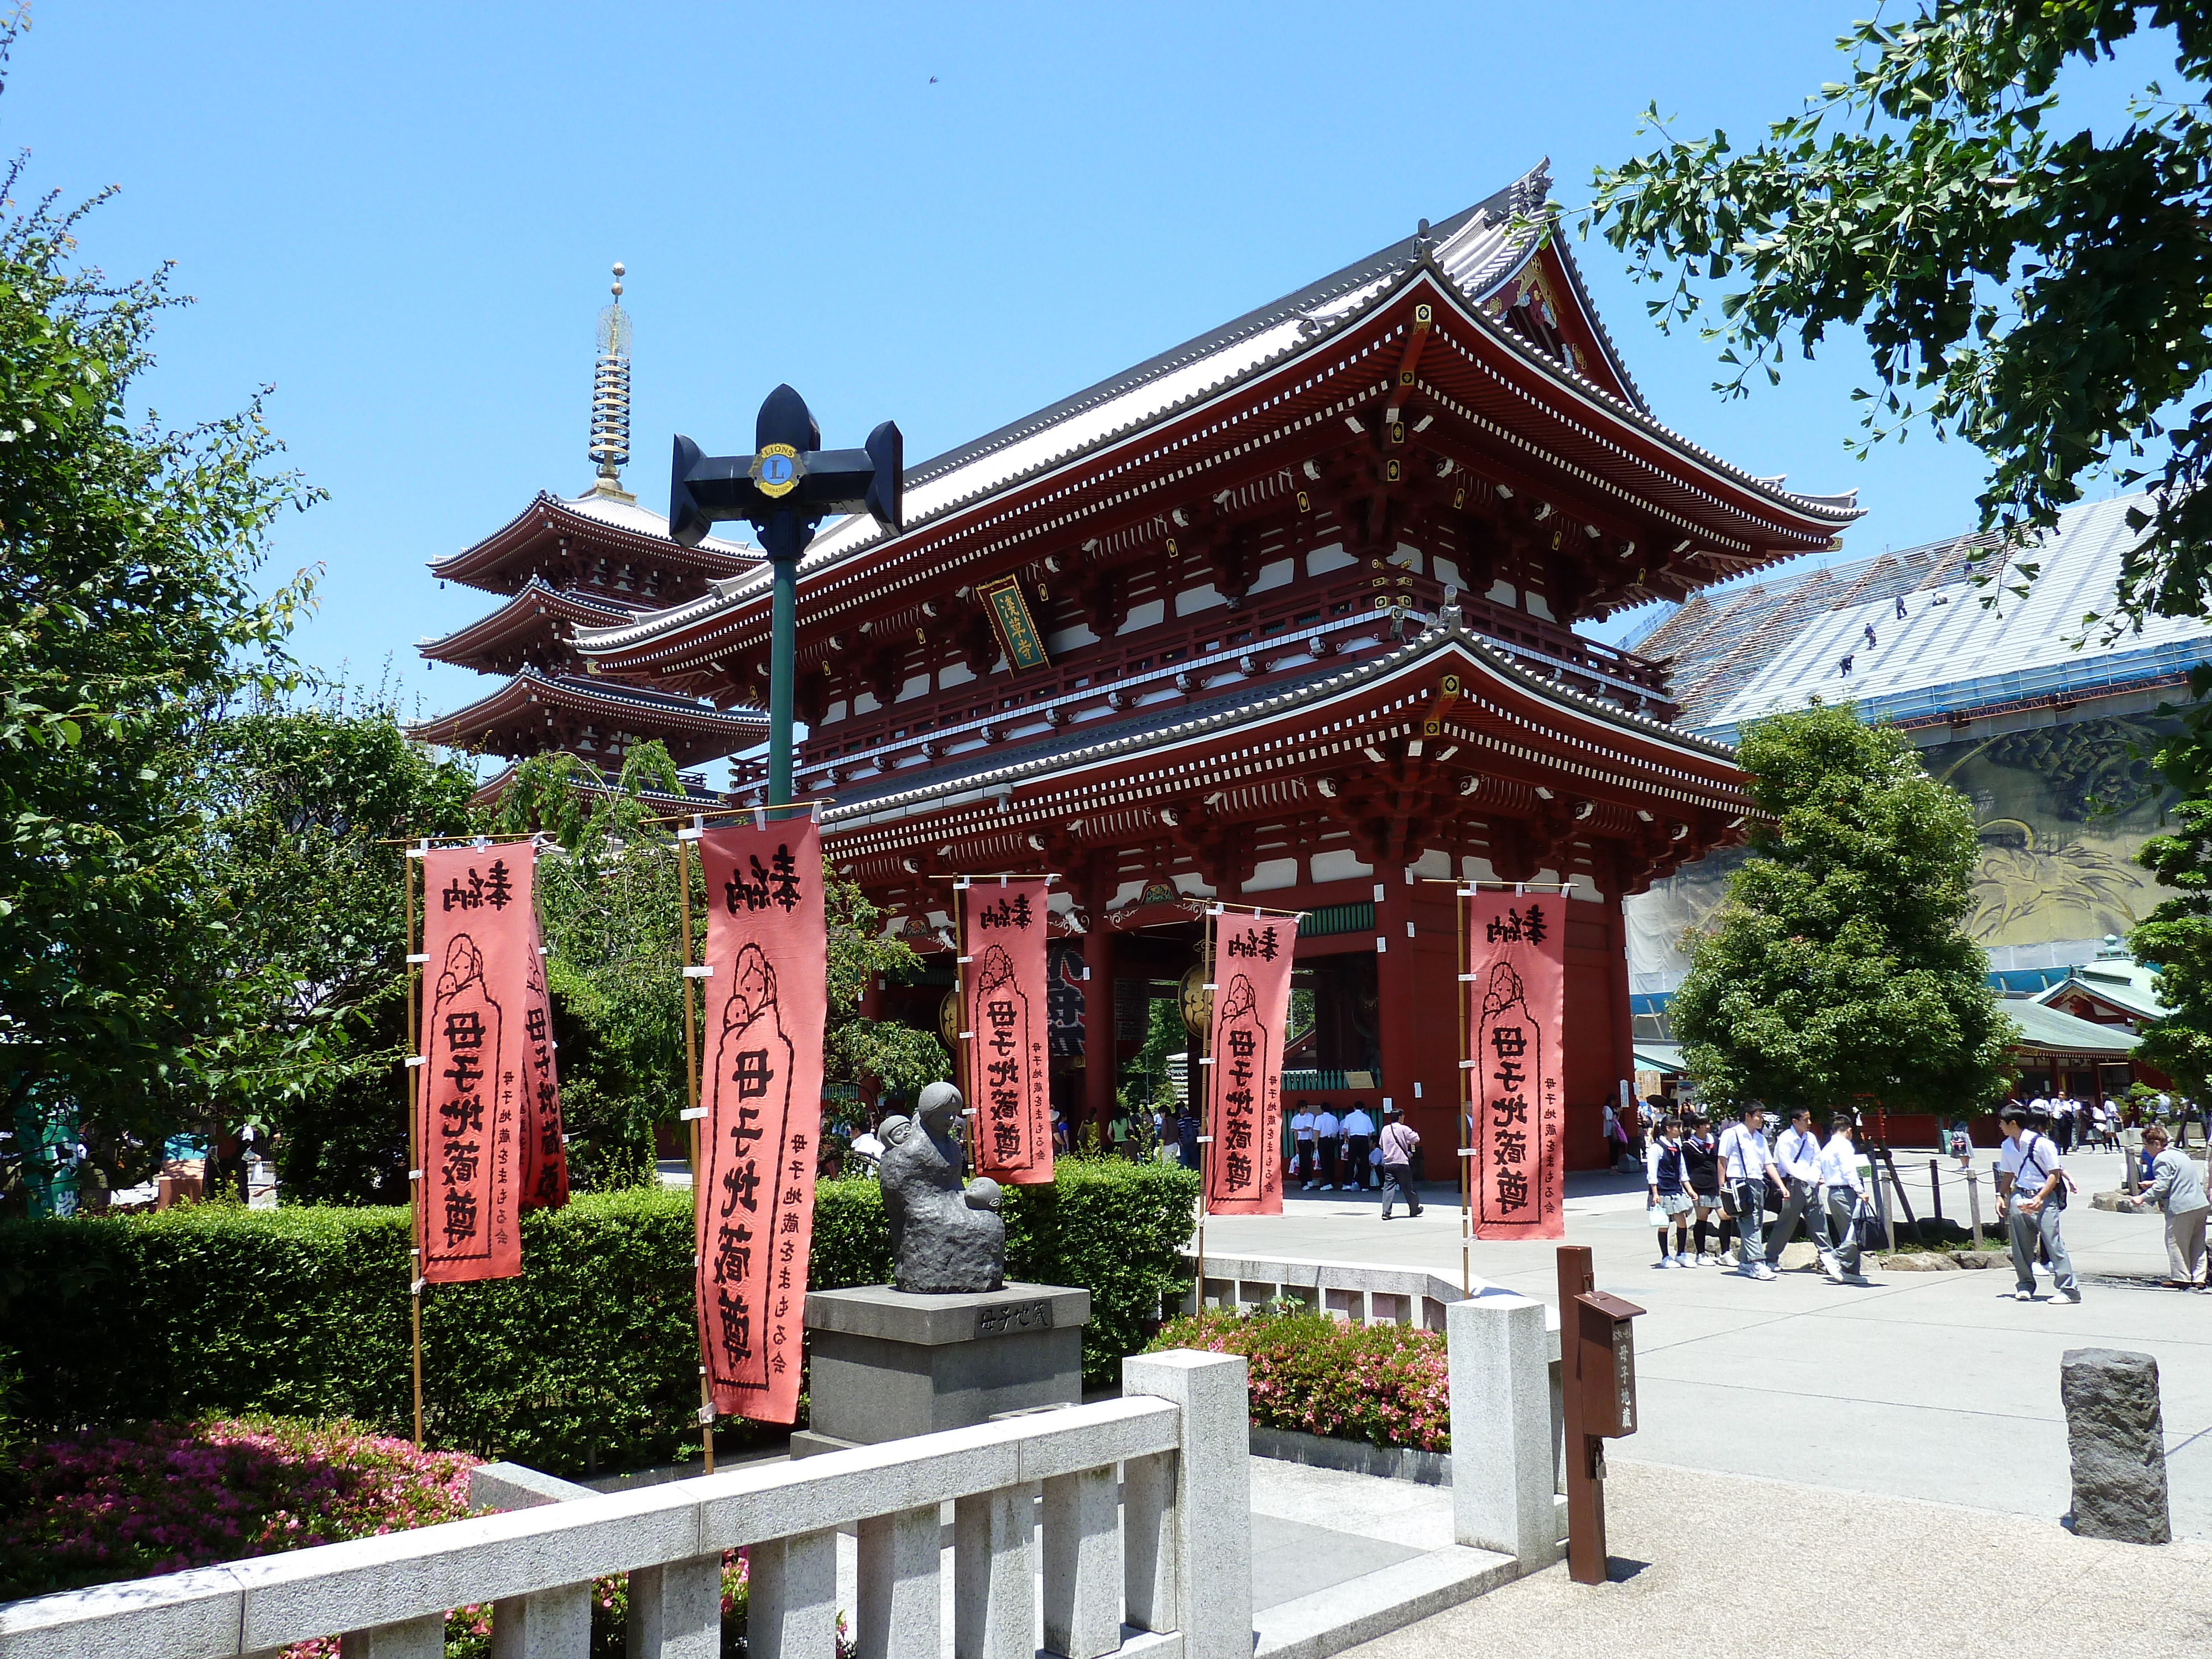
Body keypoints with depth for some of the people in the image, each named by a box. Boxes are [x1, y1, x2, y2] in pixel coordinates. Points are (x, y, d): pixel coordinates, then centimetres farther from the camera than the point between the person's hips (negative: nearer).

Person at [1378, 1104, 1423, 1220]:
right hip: (1402, 1163, -3)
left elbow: (1382, 1145, 16)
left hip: (1388, 1163, 3)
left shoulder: (1385, 1129, 7)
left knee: (1388, 1187, 0)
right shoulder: (1403, 1129, -7)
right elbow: (1416, 1139, -3)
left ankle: (1386, 1212, -10)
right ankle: (1414, 1209, 26)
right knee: (1407, 1187, 11)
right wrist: (1407, 1142, 16)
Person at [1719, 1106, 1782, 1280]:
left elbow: (1769, 1165, 19)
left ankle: (1745, 1263, 16)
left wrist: (1782, 1187, 10)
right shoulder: (1732, 1134, -1)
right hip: (1740, 1183, -7)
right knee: (1750, 1224, -14)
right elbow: (1722, 1161, -2)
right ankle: (1757, 1263, -19)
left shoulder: (1761, 1138, 21)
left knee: (1754, 1225, 8)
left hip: (1758, 1183, 7)